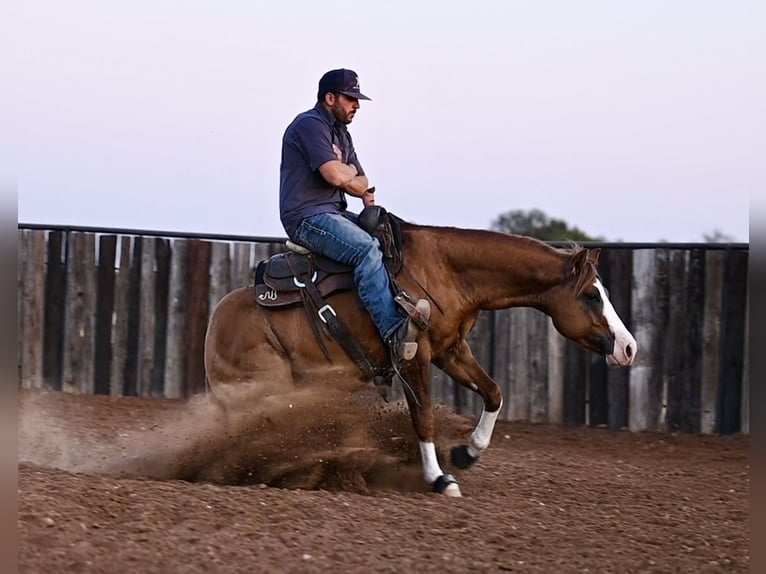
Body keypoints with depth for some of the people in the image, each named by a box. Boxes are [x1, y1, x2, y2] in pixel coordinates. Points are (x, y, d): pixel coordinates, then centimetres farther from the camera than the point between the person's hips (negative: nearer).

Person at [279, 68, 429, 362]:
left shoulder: (340, 132, 22)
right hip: (308, 217, -11)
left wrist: (364, 192, -4)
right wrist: (351, 172, 3)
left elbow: (360, 182, 21)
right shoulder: (310, 125, -10)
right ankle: (394, 332, -39)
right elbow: (336, 175, -22)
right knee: (367, 249, -29)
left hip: (334, 214, 11)